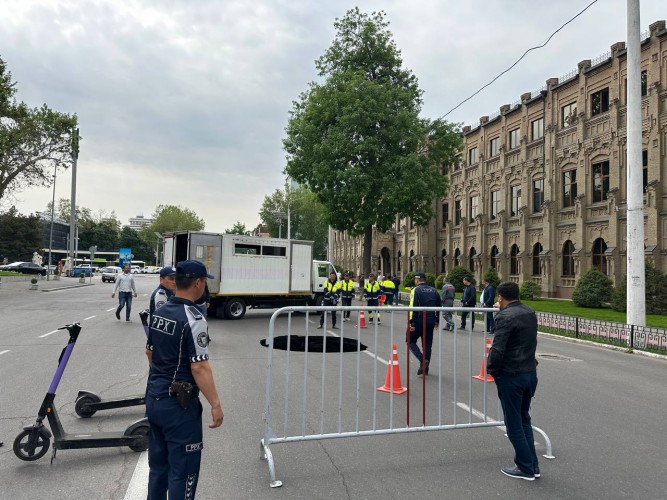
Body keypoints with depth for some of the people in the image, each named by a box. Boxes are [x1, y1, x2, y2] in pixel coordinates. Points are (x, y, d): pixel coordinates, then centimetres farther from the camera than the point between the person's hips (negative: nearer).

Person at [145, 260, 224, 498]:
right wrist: (215, 404, -17)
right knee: (182, 470, 5)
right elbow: (199, 367, -23)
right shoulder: (193, 319, -22)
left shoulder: (159, 312, 4)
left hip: (154, 398, 8)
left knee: (158, 465, 21)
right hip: (179, 404, -8)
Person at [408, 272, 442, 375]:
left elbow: (413, 307, -15)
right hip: (431, 321, 6)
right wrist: (437, 320, 24)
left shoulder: (415, 290, -6)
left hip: (419, 320, -6)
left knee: (411, 341, 8)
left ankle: (423, 360, -11)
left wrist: (411, 322, -15)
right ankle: (425, 368, 18)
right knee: (427, 344, 13)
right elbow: (439, 306, 17)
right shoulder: (434, 290, 13)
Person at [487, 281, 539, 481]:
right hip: (530, 373, 8)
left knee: (514, 423, 7)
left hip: (510, 376, -8)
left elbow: (497, 350, -22)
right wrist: (503, 310, 21)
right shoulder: (530, 312, 3)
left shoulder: (505, 317, -19)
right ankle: (532, 465, 28)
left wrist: (491, 370, -7)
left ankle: (525, 468, 17)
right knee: (524, 418, 21)